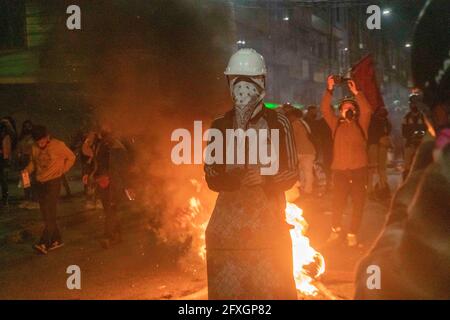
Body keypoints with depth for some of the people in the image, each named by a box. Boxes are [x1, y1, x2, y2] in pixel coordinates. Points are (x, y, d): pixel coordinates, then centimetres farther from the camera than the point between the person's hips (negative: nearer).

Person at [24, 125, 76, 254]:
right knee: (46, 214, 9)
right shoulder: (34, 148, 1)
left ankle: (44, 244, -18)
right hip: (40, 183, 6)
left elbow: (71, 157, 1)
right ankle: (56, 240, 20)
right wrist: (27, 170, -5)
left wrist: (62, 170, -2)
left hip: (53, 182, -6)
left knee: (50, 214, -12)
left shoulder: (58, 145, -11)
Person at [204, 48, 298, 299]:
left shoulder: (278, 123, 0)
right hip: (228, 221, 2)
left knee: (272, 287, -2)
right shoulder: (221, 125, 7)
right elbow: (212, 176, 4)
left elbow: (292, 174, 2)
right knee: (227, 286, 2)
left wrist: (265, 178, -18)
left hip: (268, 218, -2)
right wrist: (238, 179, -16)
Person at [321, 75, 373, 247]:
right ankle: (336, 230, 25)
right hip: (340, 170, 0)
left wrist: (356, 93, -15)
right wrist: (329, 90, -10)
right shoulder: (337, 124, 11)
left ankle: (352, 235, 9)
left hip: (359, 170, 0)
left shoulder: (361, 124, 8)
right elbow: (325, 110, 0)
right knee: (337, 203, 2)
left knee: (358, 204, 0)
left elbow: (367, 110, -9)